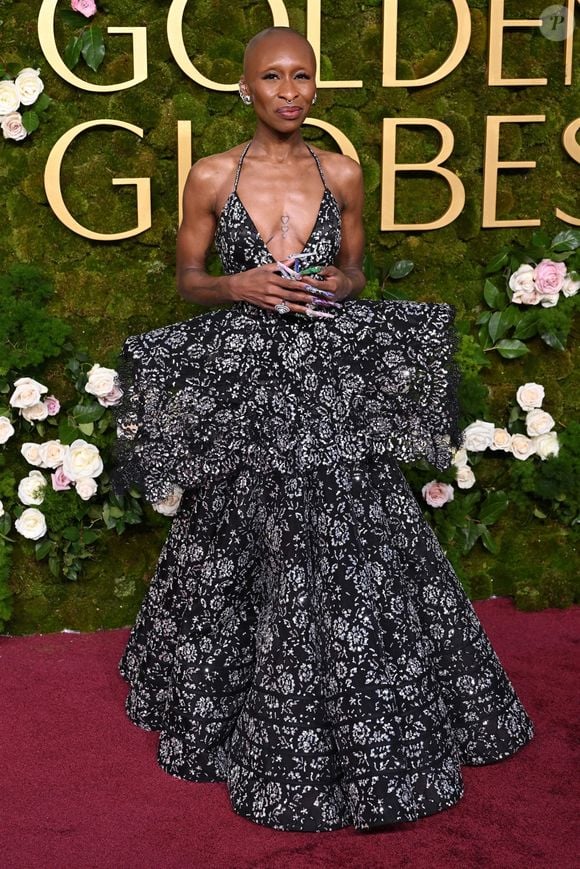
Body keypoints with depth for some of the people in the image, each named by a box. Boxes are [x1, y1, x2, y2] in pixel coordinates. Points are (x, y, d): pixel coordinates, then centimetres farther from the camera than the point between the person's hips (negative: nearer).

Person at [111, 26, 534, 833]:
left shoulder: (342, 174, 6)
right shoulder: (211, 177, 0)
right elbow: (188, 277, 6)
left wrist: (341, 286, -6)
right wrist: (241, 287, -13)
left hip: (334, 382, 2)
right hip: (243, 384, -2)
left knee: (358, 551, 3)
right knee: (246, 559, 4)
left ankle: (353, 730, 22)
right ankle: (238, 707, 26)